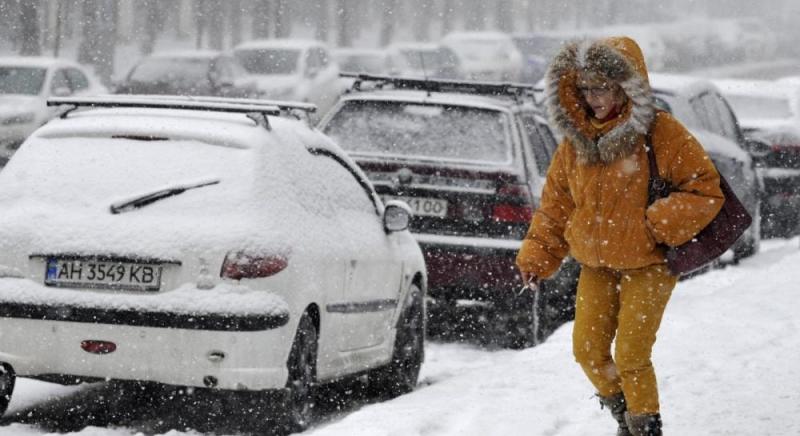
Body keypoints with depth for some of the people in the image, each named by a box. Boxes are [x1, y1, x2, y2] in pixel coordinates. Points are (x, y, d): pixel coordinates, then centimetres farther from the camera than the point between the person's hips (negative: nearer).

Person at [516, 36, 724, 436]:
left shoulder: (661, 133, -14)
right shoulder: (575, 140, 2)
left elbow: (706, 191, -12)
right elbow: (555, 204, 11)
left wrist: (659, 226, -21)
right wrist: (537, 256, 4)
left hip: (648, 265, -5)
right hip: (596, 266, 5)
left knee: (630, 357, -8)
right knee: (588, 349, 5)